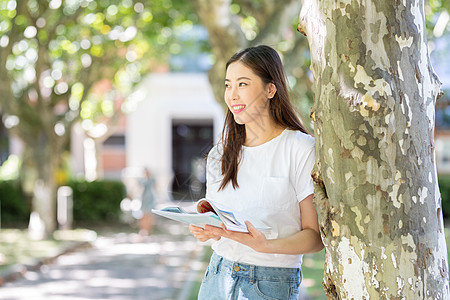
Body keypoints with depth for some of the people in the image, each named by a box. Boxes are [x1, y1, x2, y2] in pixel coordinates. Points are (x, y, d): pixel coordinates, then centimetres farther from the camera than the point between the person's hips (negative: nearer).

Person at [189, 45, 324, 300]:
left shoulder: (302, 149, -9)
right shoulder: (221, 154, 9)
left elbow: (316, 236, -10)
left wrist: (266, 245, -26)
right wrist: (204, 230, -8)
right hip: (218, 276, 5)